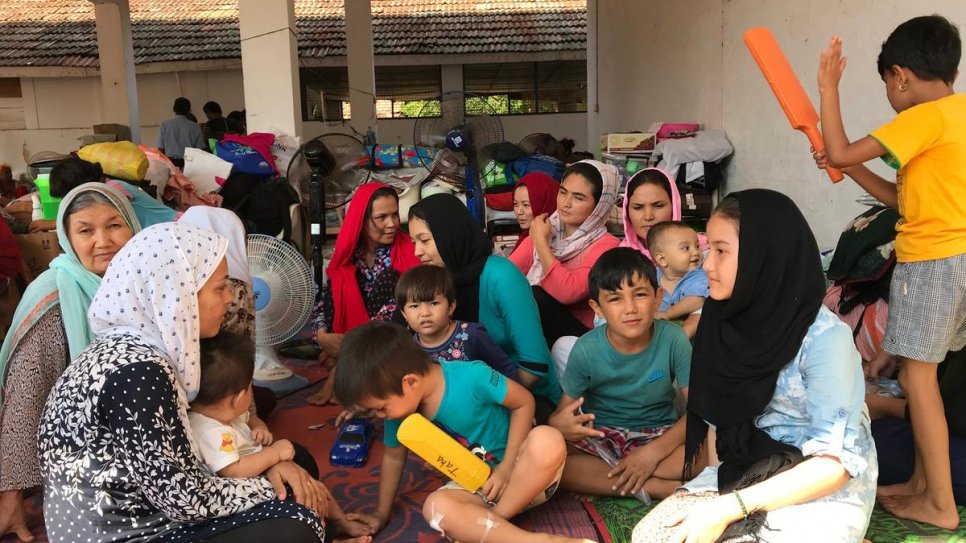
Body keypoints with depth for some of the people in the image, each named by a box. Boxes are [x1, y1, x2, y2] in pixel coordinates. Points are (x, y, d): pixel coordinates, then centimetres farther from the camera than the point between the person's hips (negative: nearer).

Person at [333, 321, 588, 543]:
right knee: (435, 506, -30)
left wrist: (506, 468, -17)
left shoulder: (470, 377, -26)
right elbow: (393, 457, 10)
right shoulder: (399, 407, -7)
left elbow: (524, 402, -14)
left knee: (547, 440, -38)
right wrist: (381, 514, 15)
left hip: (520, 473, -3)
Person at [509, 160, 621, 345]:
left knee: (532, 297, -27)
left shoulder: (606, 246, -9)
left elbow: (567, 292, -25)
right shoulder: (545, 230, 9)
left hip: (578, 333, -4)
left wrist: (540, 241, -15)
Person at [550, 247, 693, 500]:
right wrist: (558, 424, -34)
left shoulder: (673, 339, -14)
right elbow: (564, 410, -8)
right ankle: (665, 488, -24)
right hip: (599, 438, 1)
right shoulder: (586, 350, -13)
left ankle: (597, 476, -22)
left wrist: (655, 451, -24)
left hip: (658, 435, 0)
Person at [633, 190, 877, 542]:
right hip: (741, 475, 6)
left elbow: (836, 461, -21)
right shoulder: (727, 320, -2)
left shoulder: (824, 338, -20)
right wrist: (717, 480, -6)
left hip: (824, 493, -5)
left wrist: (728, 508, -25)